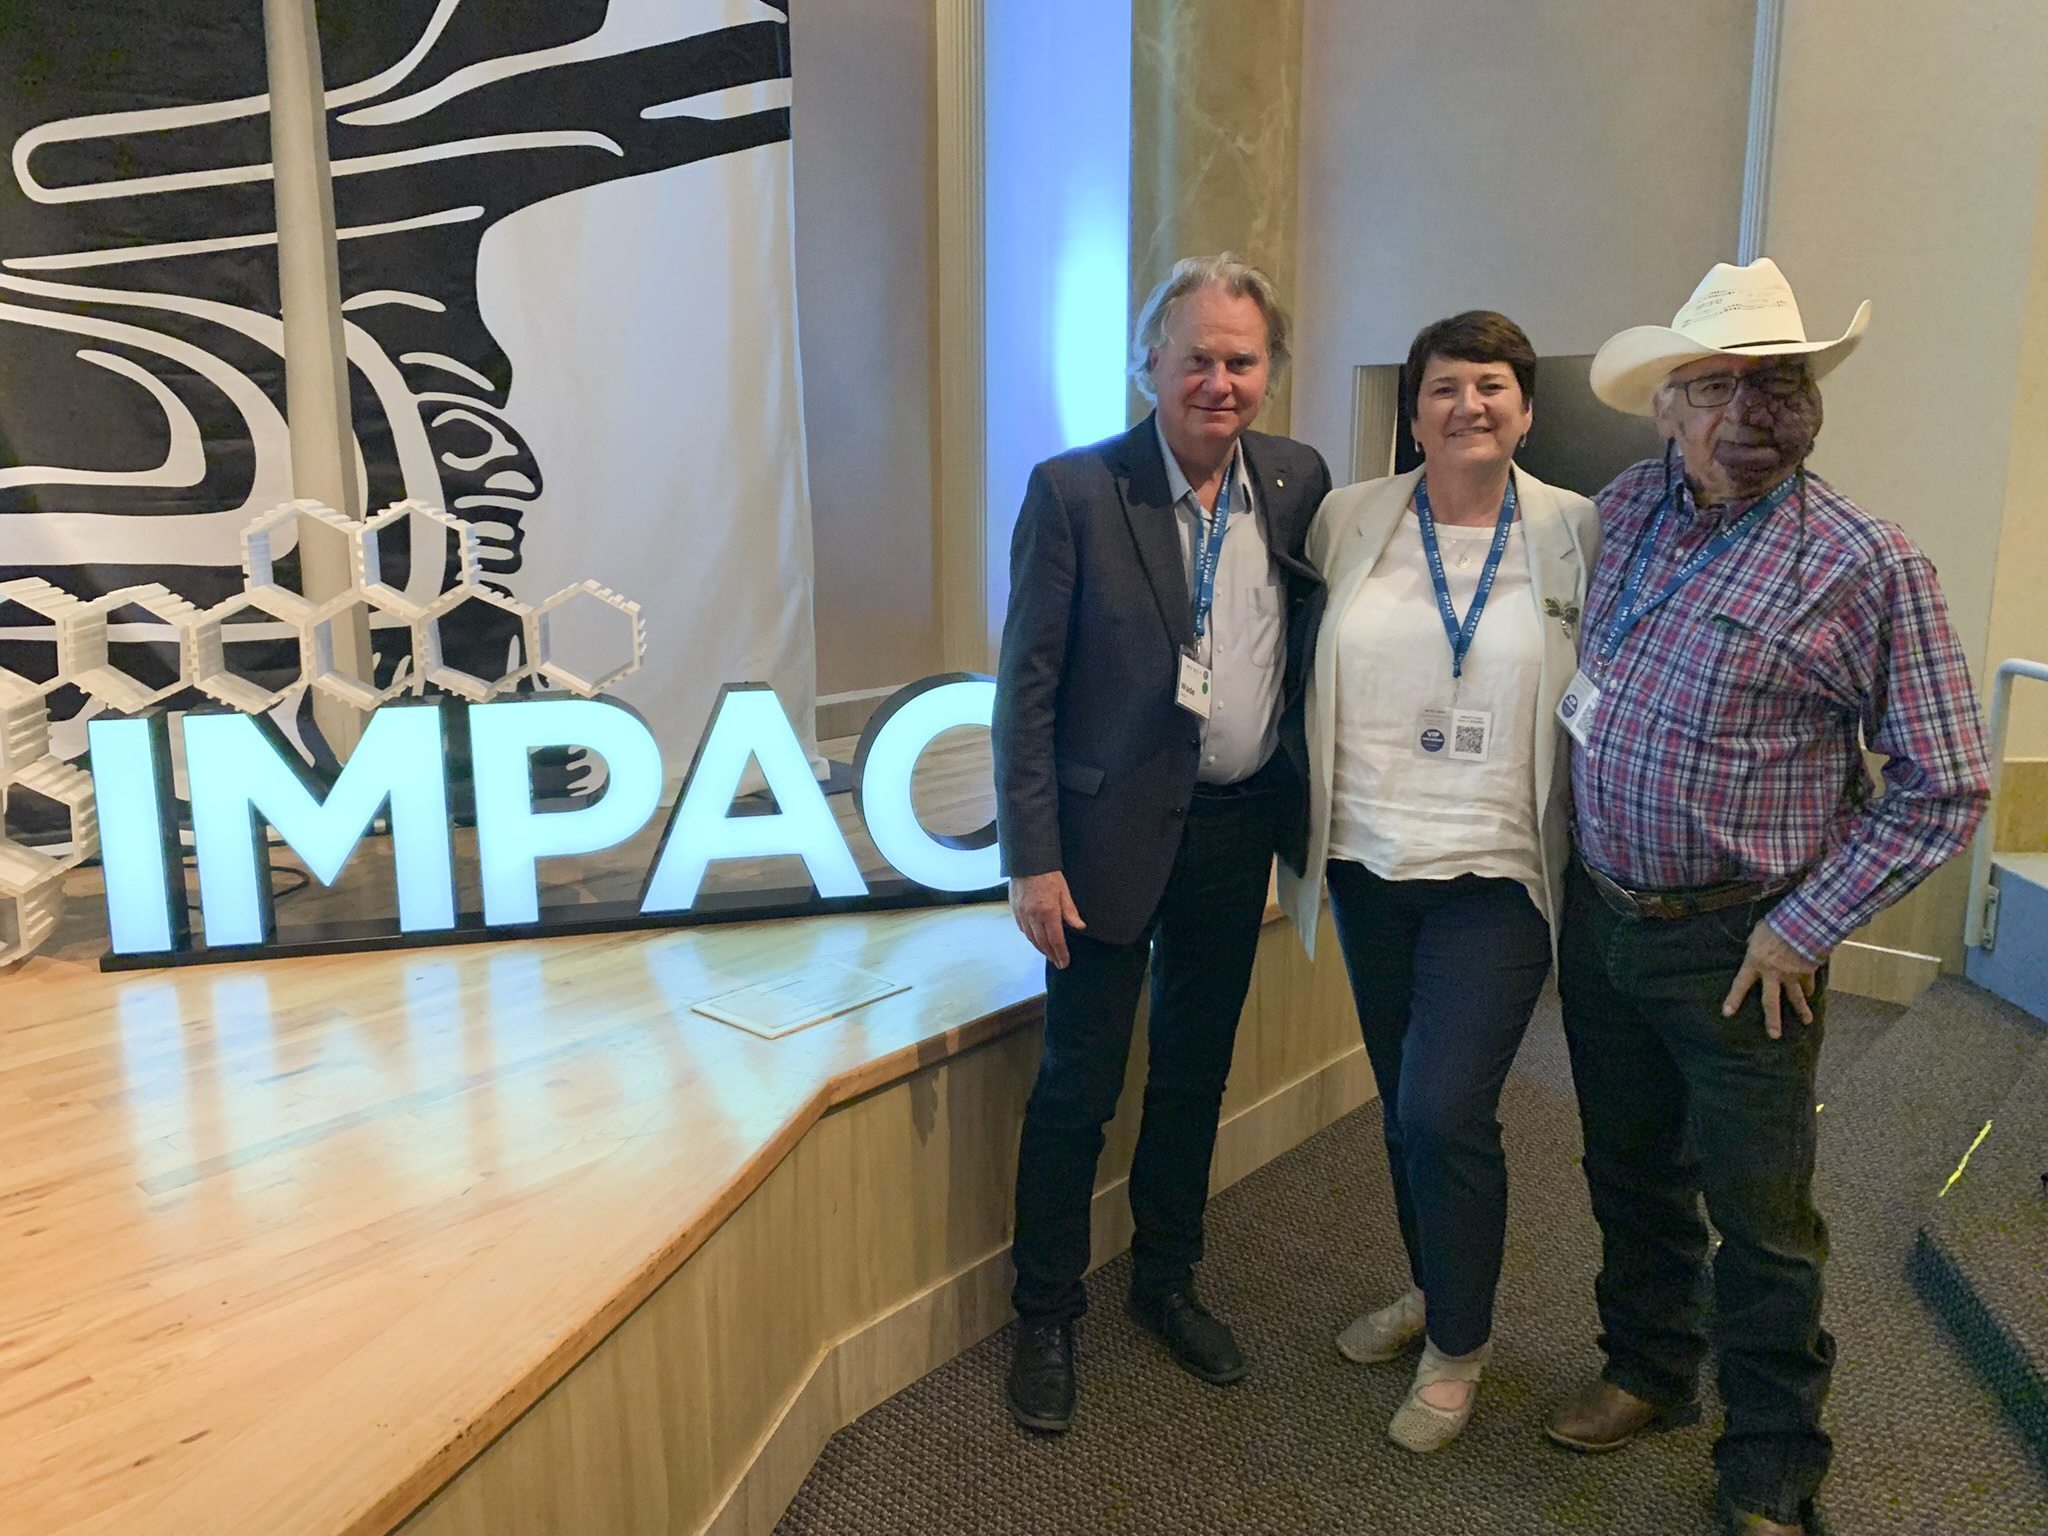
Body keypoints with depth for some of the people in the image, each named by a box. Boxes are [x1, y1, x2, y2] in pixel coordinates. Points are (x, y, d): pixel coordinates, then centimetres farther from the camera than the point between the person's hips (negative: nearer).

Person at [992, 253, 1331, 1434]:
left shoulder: (1298, 481, 1)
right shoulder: (1075, 490, -11)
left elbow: (1311, 658, 8)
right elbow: (1026, 687, -11)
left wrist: (1303, 814, 5)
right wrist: (1033, 860, -13)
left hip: (1240, 831, 4)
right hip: (1113, 834, -4)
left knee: (1197, 1076, 18)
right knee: (1078, 1088, 7)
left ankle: (1169, 1282, 39)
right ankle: (1049, 1317, 28)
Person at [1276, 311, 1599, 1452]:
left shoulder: (1575, 534, -4)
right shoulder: (1349, 520, 2)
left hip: (1495, 876, -3)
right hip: (1370, 863, 3)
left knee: (1444, 1115, -5)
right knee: (1404, 1106, 16)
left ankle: (1459, 1350, 20)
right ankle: (1432, 1291, 40)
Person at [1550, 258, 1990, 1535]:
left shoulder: (1868, 567, -14)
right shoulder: (1628, 509, 1)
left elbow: (1942, 786, -10)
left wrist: (1804, 927, -13)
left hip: (1741, 949, -5)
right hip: (1602, 917, 5)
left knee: (1760, 1216, 8)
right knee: (1632, 1173, 20)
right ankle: (1650, 1372, 43)